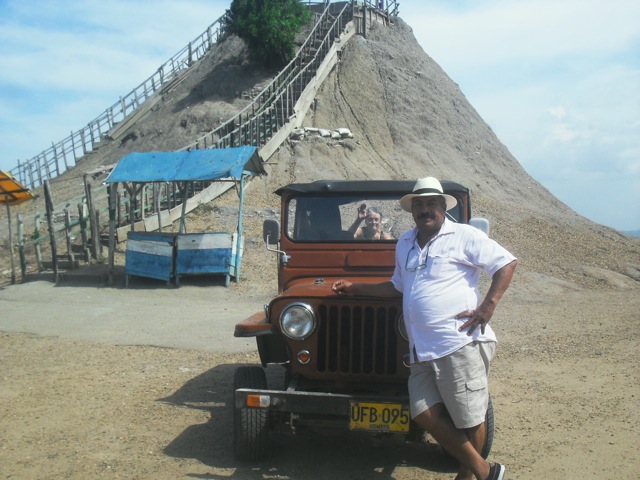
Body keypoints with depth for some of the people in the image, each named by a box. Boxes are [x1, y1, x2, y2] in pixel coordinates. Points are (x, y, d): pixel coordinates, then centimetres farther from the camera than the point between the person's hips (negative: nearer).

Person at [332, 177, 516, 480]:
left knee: (469, 419, 0)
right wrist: (355, 288, 28)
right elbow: (398, 286, 33)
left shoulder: (464, 236, 0)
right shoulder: (405, 244, 20)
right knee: (425, 414, 0)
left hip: (460, 344, -6)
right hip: (422, 351, 7)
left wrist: (487, 306, -11)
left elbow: (506, 263, -1)